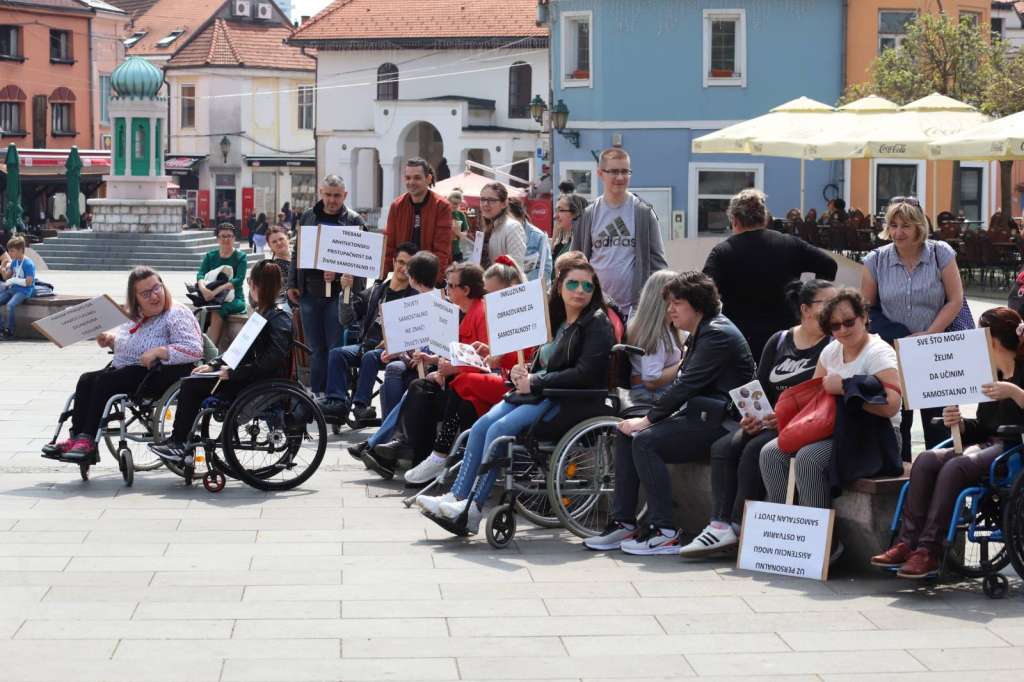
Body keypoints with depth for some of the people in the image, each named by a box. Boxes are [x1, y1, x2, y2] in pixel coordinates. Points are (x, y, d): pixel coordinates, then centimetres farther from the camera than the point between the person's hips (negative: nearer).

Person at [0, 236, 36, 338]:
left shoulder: (28, 264, -14)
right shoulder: (14, 262, 10)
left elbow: (28, 282, -20)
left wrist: (14, 280, -19)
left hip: (24, 291, -9)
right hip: (12, 289, 9)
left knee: (10, 305, -31)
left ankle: (9, 331, -18)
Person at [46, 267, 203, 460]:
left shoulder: (176, 315, -10)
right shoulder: (136, 316, 15)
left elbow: (194, 350, -21)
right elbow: (123, 341, 33)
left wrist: (158, 352, -26)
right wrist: (110, 339, 9)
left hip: (156, 376, -9)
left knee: (104, 382, -24)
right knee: (86, 380, -11)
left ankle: (88, 441, -21)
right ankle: (77, 438, -16)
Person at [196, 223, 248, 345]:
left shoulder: (241, 257, 3)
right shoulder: (210, 256, 14)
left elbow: (239, 280, -13)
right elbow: (200, 274, 0)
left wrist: (217, 290, -28)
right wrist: (203, 288, -25)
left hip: (234, 299, -3)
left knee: (218, 311, -36)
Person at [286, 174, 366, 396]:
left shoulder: (354, 221, 0)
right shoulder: (308, 217, 13)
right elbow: (297, 252, 17)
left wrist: (339, 274, -21)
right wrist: (292, 284, 11)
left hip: (339, 292, -4)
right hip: (309, 291, 4)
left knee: (336, 347, -3)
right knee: (315, 348, 10)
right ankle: (316, 393, 17)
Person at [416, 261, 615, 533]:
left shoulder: (597, 323, -4)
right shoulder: (555, 319, 20)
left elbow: (585, 373, -15)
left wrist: (535, 382, -14)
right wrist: (522, 372, 0)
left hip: (571, 401, -8)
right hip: (541, 395, 8)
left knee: (500, 429, -24)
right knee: (481, 426, -12)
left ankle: (474, 509, -23)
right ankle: (457, 497, -16)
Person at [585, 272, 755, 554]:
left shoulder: (717, 334, -14)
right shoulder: (700, 335, 19)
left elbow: (687, 384, -19)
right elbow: (682, 383, 16)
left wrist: (648, 420, -15)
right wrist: (649, 418, 2)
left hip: (719, 422, -10)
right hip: (700, 416, 10)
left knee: (645, 441, -24)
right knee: (625, 434, 1)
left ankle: (664, 533, -22)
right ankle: (623, 523, -1)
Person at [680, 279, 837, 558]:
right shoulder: (778, 341, 17)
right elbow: (761, 389, 18)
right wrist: (751, 416, -2)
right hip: (768, 422, 6)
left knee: (755, 450, -28)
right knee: (723, 447, -16)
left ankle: (739, 528, -24)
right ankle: (720, 525, -24)